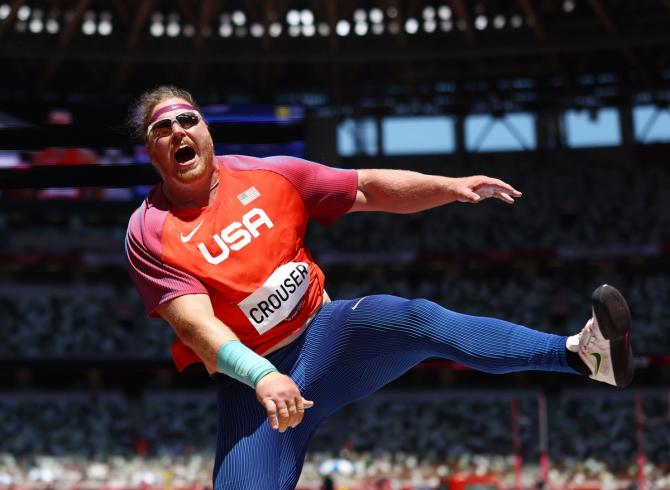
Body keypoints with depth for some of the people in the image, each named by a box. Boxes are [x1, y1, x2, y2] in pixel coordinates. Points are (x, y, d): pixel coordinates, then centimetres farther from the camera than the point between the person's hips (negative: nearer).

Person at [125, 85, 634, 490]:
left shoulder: (266, 174, 3)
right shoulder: (149, 232, -8)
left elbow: (368, 188, 8)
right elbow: (196, 323, -20)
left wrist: (450, 186, -4)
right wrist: (262, 377, -35)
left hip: (324, 332, 2)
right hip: (251, 380, -1)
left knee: (415, 320, -26)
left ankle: (584, 354, -39)